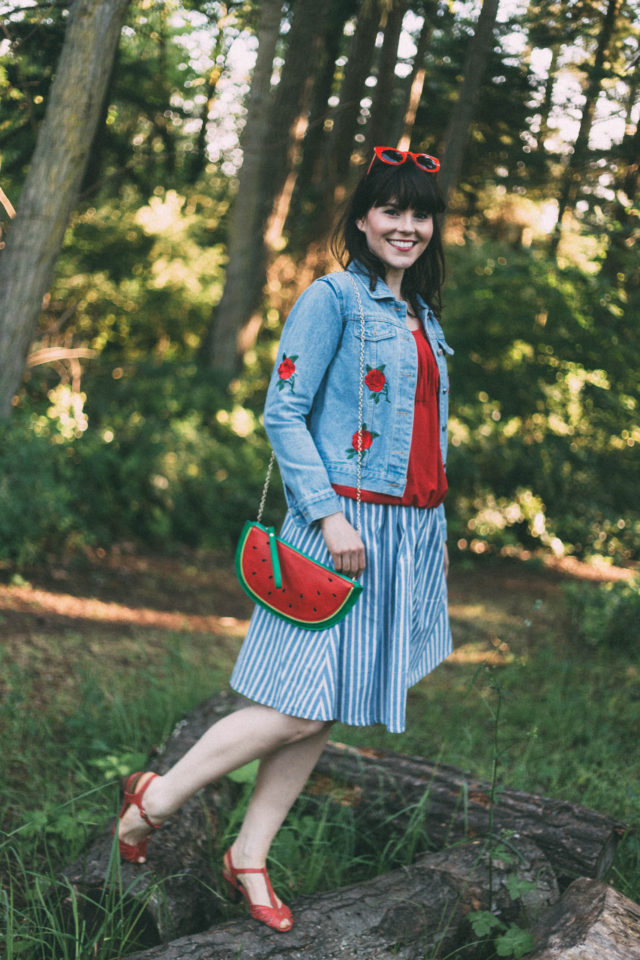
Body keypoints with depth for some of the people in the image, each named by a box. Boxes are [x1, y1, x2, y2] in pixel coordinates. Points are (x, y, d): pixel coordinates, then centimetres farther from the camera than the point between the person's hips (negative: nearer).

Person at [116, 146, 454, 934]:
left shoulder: (422, 315, 16)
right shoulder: (333, 299, -8)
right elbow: (282, 412, -12)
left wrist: (435, 533, 19)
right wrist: (329, 514, -19)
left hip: (412, 534, 8)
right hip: (343, 526, -8)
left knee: (322, 716, 9)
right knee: (300, 710, -9)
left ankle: (249, 858, 22)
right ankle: (154, 799, 10)